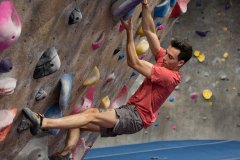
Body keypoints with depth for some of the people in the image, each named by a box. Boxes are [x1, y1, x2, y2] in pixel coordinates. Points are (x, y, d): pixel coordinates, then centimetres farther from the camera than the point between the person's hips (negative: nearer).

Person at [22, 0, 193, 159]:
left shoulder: (170, 76, -18)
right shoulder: (164, 61, 8)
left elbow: (134, 62, -19)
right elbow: (150, 31, 6)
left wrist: (129, 31, -16)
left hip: (136, 117, -9)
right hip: (129, 111, 9)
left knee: (92, 115, -24)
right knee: (80, 122, -5)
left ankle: (43, 122, -32)